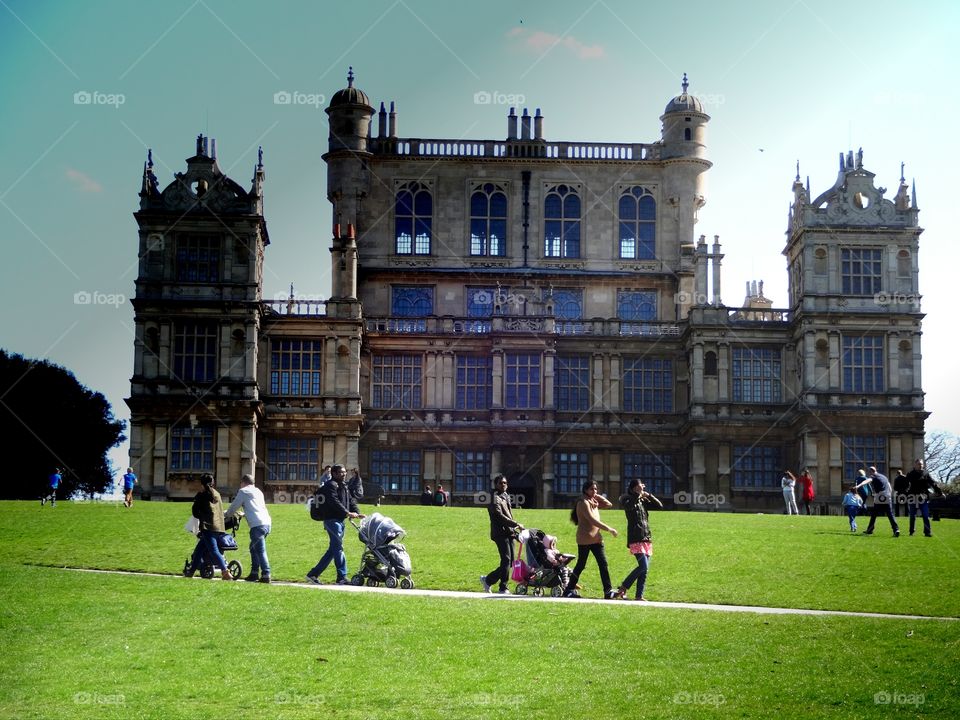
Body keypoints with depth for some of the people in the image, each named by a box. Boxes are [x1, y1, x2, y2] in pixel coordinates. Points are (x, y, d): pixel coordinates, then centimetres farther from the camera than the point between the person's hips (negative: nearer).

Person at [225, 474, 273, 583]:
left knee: (260, 551, -9)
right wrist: (243, 514, 45)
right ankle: (254, 573, 19)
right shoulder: (258, 491, 26)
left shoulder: (243, 492, 5)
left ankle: (266, 575, -16)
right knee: (254, 548, 19)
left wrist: (228, 515, 28)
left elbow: (234, 506, 9)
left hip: (257, 525, -8)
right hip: (267, 522, 8)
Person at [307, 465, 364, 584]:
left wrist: (357, 513, -1)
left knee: (333, 550, 11)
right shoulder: (331, 485, -10)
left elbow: (350, 501, 16)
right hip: (332, 520, -10)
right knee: (338, 548, -10)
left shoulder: (344, 486, 21)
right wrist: (347, 513, -28)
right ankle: (342, 577, -8)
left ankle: (313, 574, 16)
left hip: (340, 520, 10)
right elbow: (334, 502, -22)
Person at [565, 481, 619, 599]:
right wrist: (609, 529, -21)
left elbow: (609, 504, 21)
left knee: (603, 564, -2)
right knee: (581, 564, -1)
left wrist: (598, 497, 8)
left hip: (596, 538, 8)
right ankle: (570, 589, 10)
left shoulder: (594, 502, 16)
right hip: (585, 539, -8)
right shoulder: (583, 503, -11)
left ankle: (608, 591, -5)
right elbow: (592, 520, -20)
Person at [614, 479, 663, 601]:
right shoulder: (628, 500, -3)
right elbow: (629, 506, -27)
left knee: (645, 569, 3)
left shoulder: (643, 501, 16)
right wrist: (639, 494, -20)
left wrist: (648, 495, 4)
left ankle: (639, 596, 5)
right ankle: (623, 588, -8)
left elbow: (660, 505, 13)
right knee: (643, 566, -18)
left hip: (646, 539, 7)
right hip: (636, 539, -7)